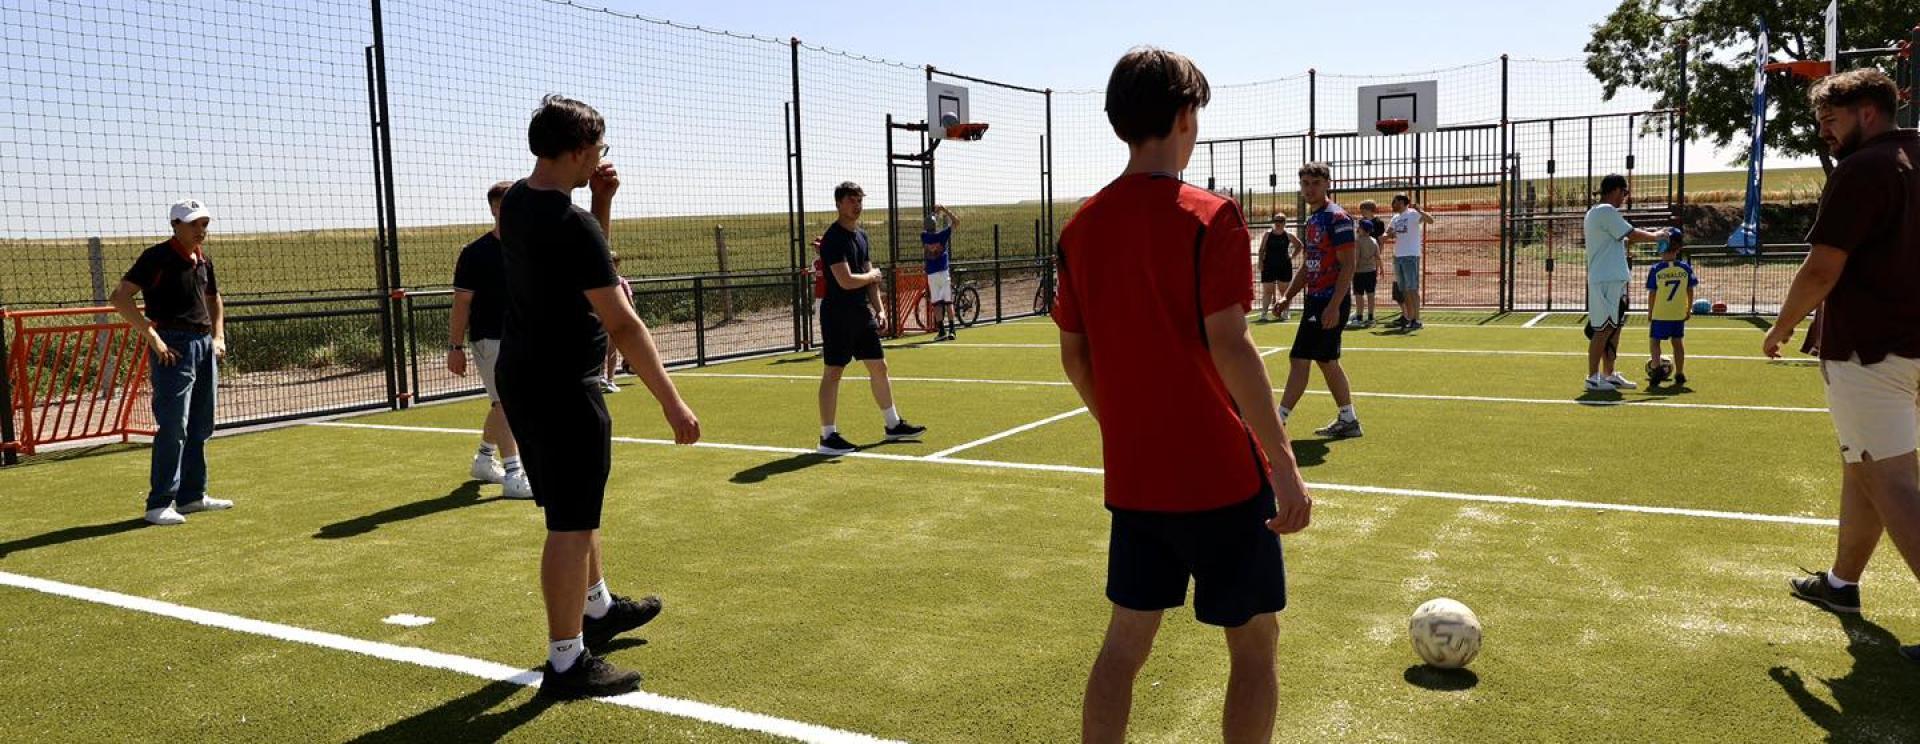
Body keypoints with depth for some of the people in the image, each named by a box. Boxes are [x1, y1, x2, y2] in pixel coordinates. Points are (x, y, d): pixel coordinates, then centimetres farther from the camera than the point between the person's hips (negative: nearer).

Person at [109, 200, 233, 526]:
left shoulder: (203, 259, 13)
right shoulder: (157, 257, -9)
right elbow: (120, 297, -16)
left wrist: (219, 336, 16)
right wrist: (152, 337, -20)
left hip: (205, 344, 8)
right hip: (173, 346, -8)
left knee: (200, 427, 13)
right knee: (173, 427, -10)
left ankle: (191, 495, 23)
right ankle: (159, 504, -5)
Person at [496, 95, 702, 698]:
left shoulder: (516, 203, 6)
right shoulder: (572, 226, -22)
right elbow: (622, 324, -25)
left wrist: (602, 201, 4)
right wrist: (671, 401, -23)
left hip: (522, 378, 10)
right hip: (563, 391, -10)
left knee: (578, 506, 24)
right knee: (572, 525, -2)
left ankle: (597, 609, 41)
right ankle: (567, 664, 5)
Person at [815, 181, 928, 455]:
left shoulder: (861, 235, 13)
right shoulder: (833, 239, -16)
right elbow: (846, 281, -24)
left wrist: (879, 308, 10)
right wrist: (872, 275, -6)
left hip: (862, 313, 9)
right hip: (838, 315, -9)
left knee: (879, 366, 14)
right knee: (833, 372, -3)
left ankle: (893, 425, 26)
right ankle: (827, 436, 2)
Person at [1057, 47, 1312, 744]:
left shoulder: (1081, 228, 4)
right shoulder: (1209, 217, -13)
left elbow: (1074, 354, 9)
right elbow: (1228, 346, -19)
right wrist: (1285, 463, -14)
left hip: (1132, 478, 5)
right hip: (1221, 474, -5)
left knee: (1125, 642, 16)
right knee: (1253, 643, 11)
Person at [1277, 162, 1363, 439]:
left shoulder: (1337, 218, -13)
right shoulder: (1312, 220, 15)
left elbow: (1348, 266, -17)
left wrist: (1334, 306, -23)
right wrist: (1287, 297, 18)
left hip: (1330, 303, -9)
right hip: (1315, 300, 9)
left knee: (1299, 359, -9)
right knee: (1327, 361, 14)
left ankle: (1277, 422, -7)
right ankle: (1348, 421, 22)